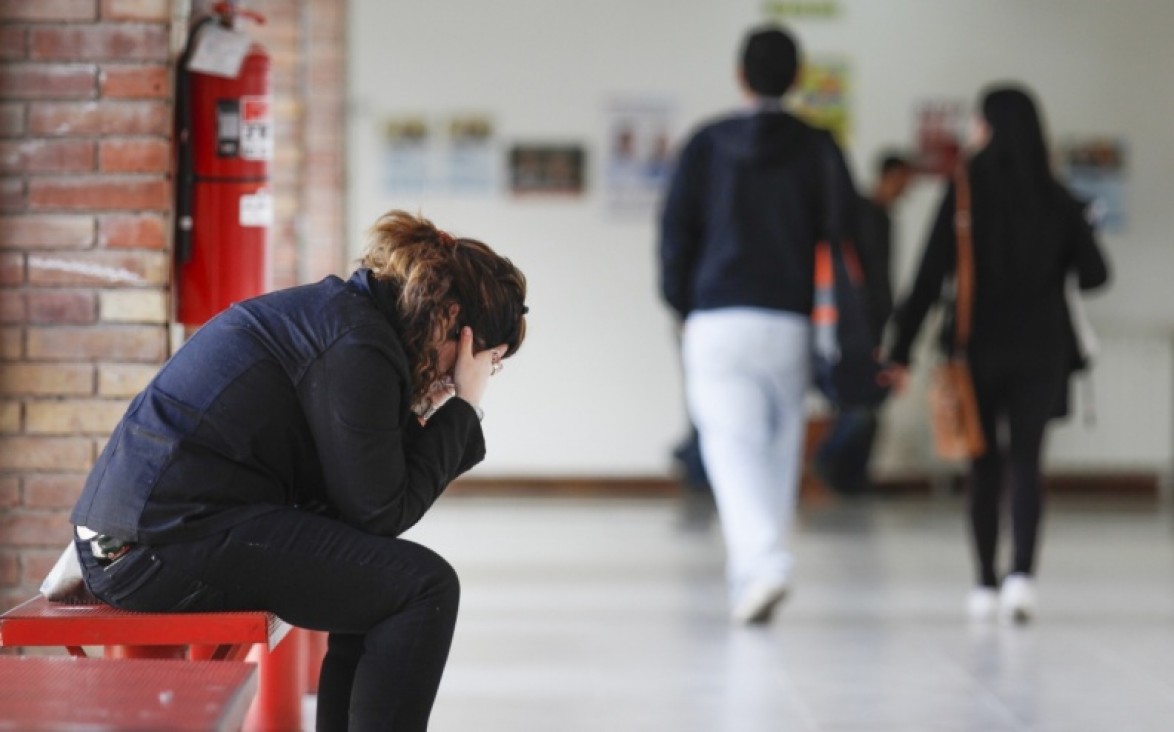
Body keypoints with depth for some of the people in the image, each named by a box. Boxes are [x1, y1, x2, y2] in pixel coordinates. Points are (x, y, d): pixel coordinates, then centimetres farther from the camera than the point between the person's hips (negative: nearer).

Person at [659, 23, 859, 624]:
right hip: (792, 321, 1)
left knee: (731, 443, -7)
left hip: (717, 320, -1)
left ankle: (762, 558, -29)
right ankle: (749, 579, 15)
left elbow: (676, 230, 3)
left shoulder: (706, 146, 4)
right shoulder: (819, 150, 5)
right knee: (780, 445, 11)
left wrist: (682, 306, 14)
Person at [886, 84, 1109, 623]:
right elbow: (1095, 273, 0)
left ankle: (987, 584, 12)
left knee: (984, 465, 11)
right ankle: (1022, 572, -18)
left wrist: (901, 351, -9)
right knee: (1025, 462, 1)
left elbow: (930, 278, -11)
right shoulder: (1057, 199, 0)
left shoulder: (965, 194, -8)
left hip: (979, 347, -1)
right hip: (1041, 349, 1)